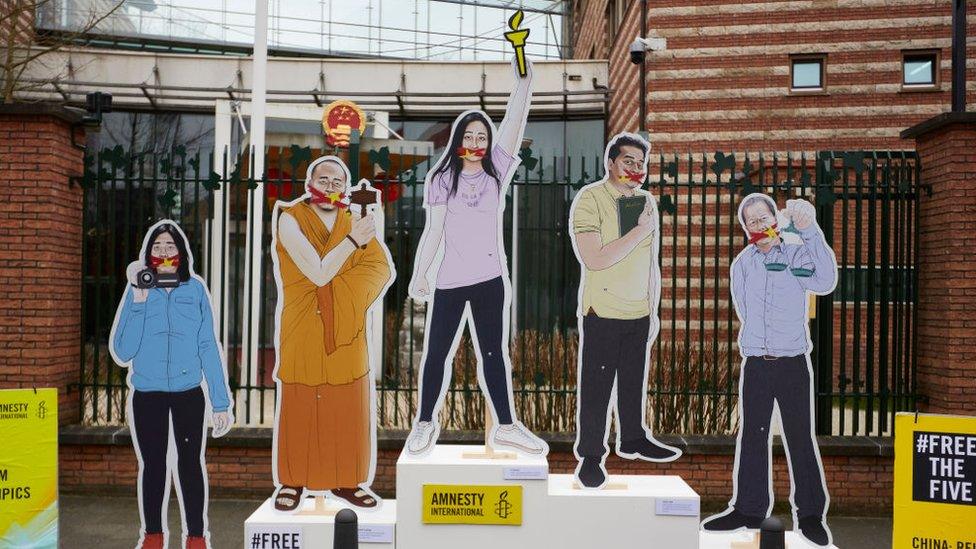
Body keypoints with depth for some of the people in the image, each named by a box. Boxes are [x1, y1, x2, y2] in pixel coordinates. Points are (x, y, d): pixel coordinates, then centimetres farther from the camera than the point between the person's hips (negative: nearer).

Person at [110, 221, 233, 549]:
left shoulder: (195, 289, -2)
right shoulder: (137, 291, -2)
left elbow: (208, 347, -1)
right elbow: (122, 353, -8)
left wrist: (221, 402, -4)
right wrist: (138, 301, -16)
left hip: (189, 394, -1)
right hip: (146, 395, 1)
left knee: (190, 463, 7)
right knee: (152, 465, 12)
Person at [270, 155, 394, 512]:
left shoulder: (354, 221, 9)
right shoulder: (290, 219, -5)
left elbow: (383, 269, -2)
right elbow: (318, 273, -16)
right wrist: (353, 241, -21)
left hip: (346, 334, 4)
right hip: (302, 333, -3)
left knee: (350, 409, 6)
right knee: (299, 407, 2)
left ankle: (347, 480, 17)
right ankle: (292, 481, 15)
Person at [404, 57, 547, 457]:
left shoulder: (496, 172, 4)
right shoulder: (441, 180, -1)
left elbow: (514, 120, -5)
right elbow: (433, 231, -4)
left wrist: (525, 78, -12)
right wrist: (419, 275, -10)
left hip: (491, 279, 2)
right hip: (448, 281, -2)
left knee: (494, 353, 11)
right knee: (436, 353, 7)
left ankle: (505, 427, 19)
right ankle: (425, 422, 23)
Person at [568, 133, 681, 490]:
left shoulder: (647, 201, 9)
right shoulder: (589, 199, -11)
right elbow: (594, 260, -22)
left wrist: (654, 309, 15)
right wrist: (638, 232, -20)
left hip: (639, 313, 6)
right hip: (602, 312, -5)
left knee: (634, 382, 14)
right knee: (595, 386, 2)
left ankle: (633, 439, 32)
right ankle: (590, 455, 14)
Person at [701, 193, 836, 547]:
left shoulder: (797, 255, -3)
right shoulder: (742, 263, 9)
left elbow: (825, 282, -23)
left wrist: (809, 232, -29)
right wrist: (758, 341, 9)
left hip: (793, 362, -3)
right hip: (755, 362, 3)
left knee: (800, 438, 2)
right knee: (752, 436, 9)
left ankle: (810, 513, 13)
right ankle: (749, 509, 20)